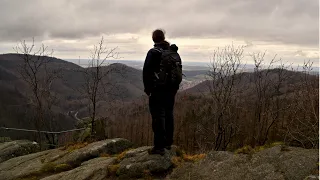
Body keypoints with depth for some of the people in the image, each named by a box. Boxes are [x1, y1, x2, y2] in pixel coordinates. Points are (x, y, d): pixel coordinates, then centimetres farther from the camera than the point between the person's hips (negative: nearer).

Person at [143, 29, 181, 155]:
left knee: (158, 116, -5)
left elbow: (147, 71, -14)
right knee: (168, 114, 15)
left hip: (158, 89, -7)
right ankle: (168, 142, 24)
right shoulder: (174, 53, 10)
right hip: (171, 89, 7)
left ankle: (159, 147, -3)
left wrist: (147, 88, -5)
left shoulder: (153, 52, -11)